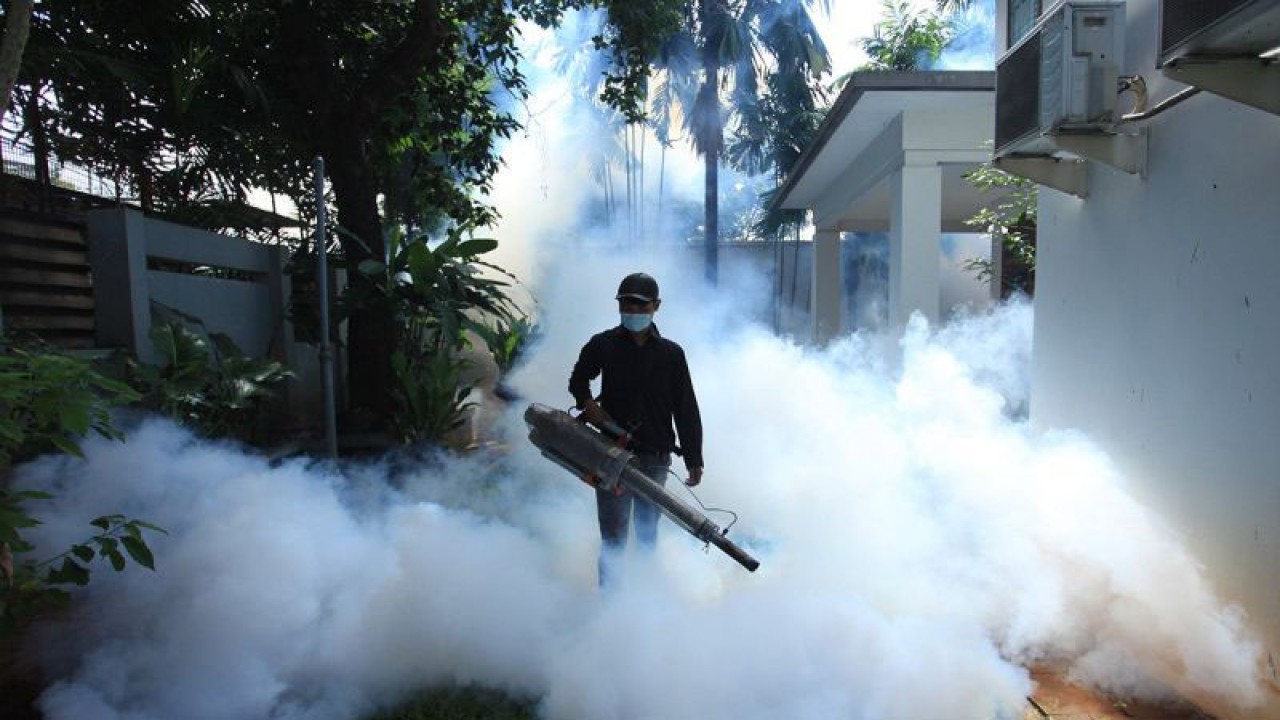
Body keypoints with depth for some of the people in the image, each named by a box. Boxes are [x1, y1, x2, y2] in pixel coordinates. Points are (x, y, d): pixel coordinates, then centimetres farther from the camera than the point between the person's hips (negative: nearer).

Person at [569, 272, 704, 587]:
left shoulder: (671, 353, 3)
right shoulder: (602, 345, 1)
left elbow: (686, 410, 4)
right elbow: (578, 380, 18)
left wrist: (694, 460, 1)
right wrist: (587, 402, -4)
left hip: (656, 458, 2)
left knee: (648, 533, 13)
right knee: (613, 536, -2)